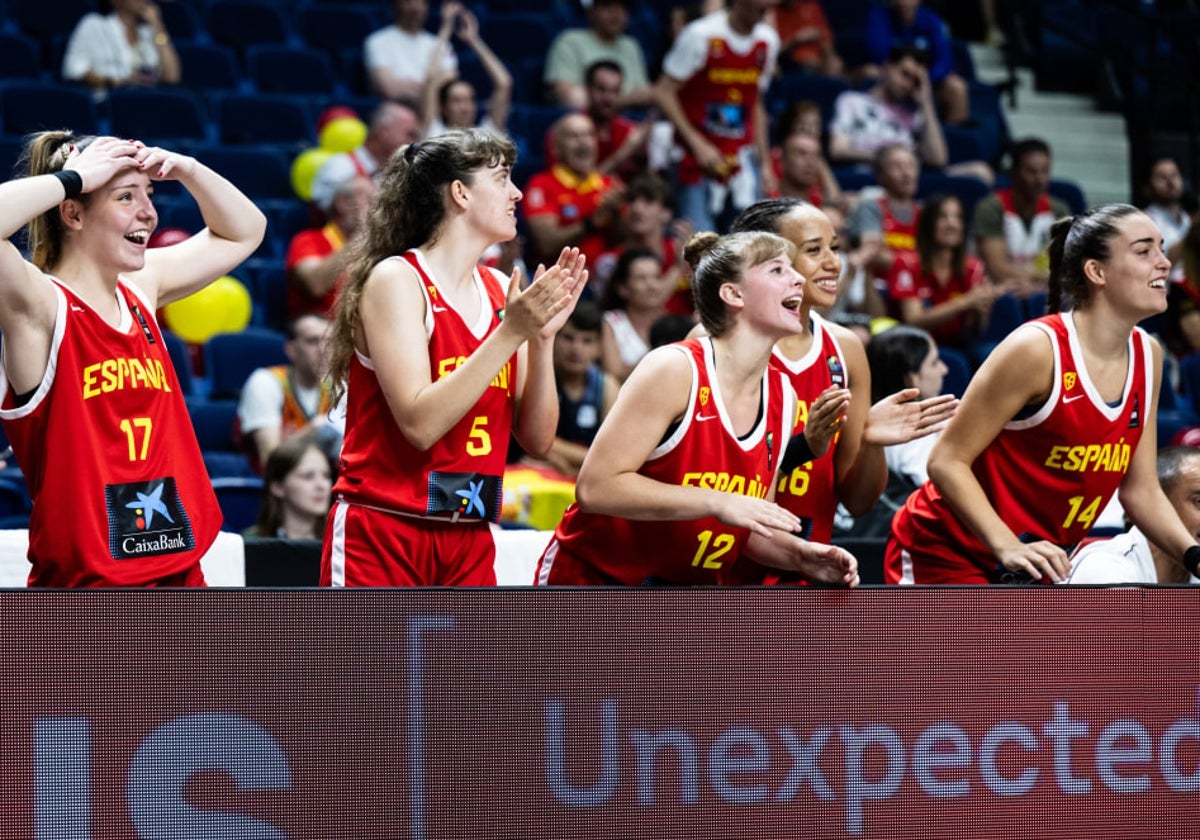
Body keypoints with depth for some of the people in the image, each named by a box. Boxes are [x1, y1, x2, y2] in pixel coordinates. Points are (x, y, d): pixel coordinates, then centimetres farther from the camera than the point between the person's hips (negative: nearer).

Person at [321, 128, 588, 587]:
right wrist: (510, 333, -20)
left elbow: (537, 439, 7)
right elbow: (420, 423, -20)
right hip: (382, 536, -6)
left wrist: (542, 337, -6)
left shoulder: (501, 291, 9)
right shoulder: (396, 279, -9)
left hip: (468, 543, 7)